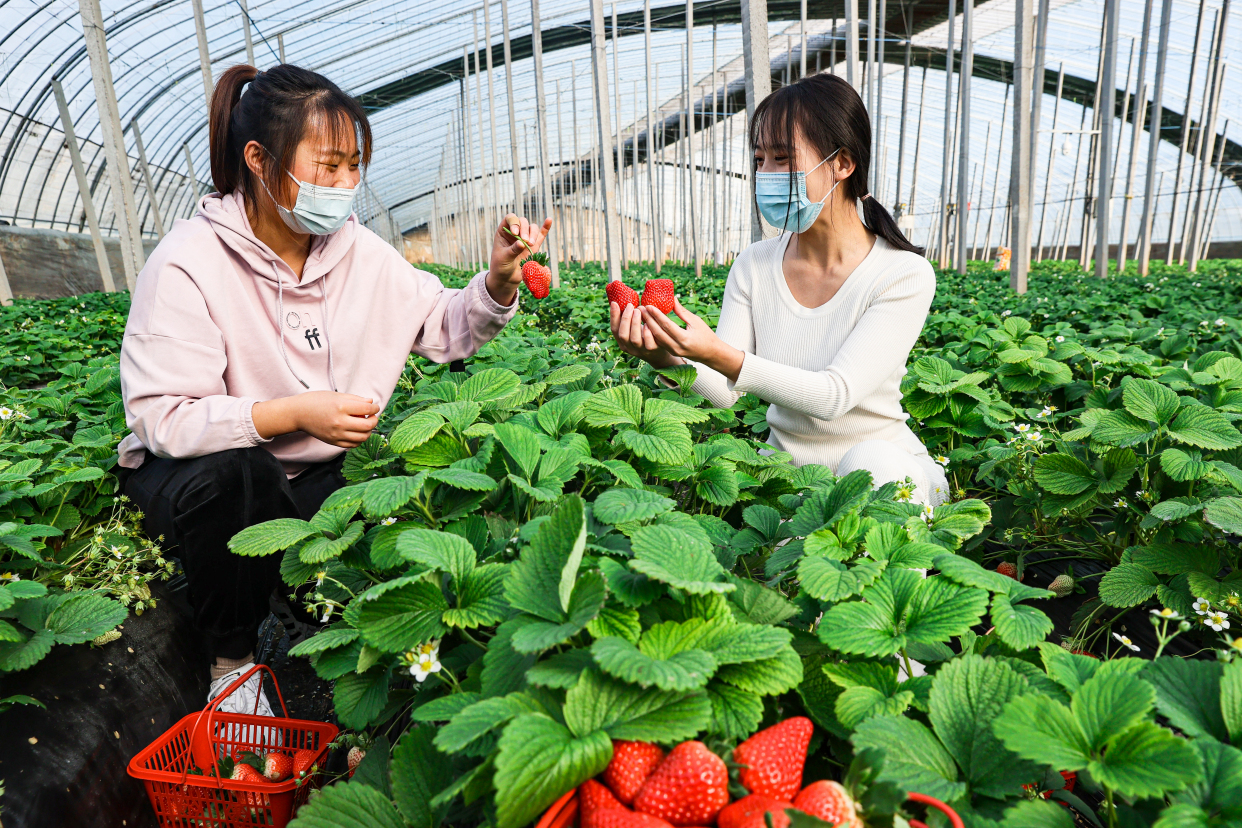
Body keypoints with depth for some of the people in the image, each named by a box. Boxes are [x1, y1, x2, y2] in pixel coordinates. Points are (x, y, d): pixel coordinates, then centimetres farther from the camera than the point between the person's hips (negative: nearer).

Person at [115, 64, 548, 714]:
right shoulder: (188, 263, -18)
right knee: (239, 474, -37)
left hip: (314, 475, 3)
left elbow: (444, 329, 1)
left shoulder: (359, 252, -2)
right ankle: (230, 659, -7)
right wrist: (295, 413, -34)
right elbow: (163, 418, -22)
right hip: (193, 469, -3)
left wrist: (498, 281, -18)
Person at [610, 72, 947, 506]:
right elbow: (727, 391, -8)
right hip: (785, 466, 3)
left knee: (870, 461, -35)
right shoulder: (755, 265, -2)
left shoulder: (904, 274, -14)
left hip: (887, 469, -2)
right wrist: (667, 357, -29)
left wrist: (721, 355, -37)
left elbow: (835, 395, -25)